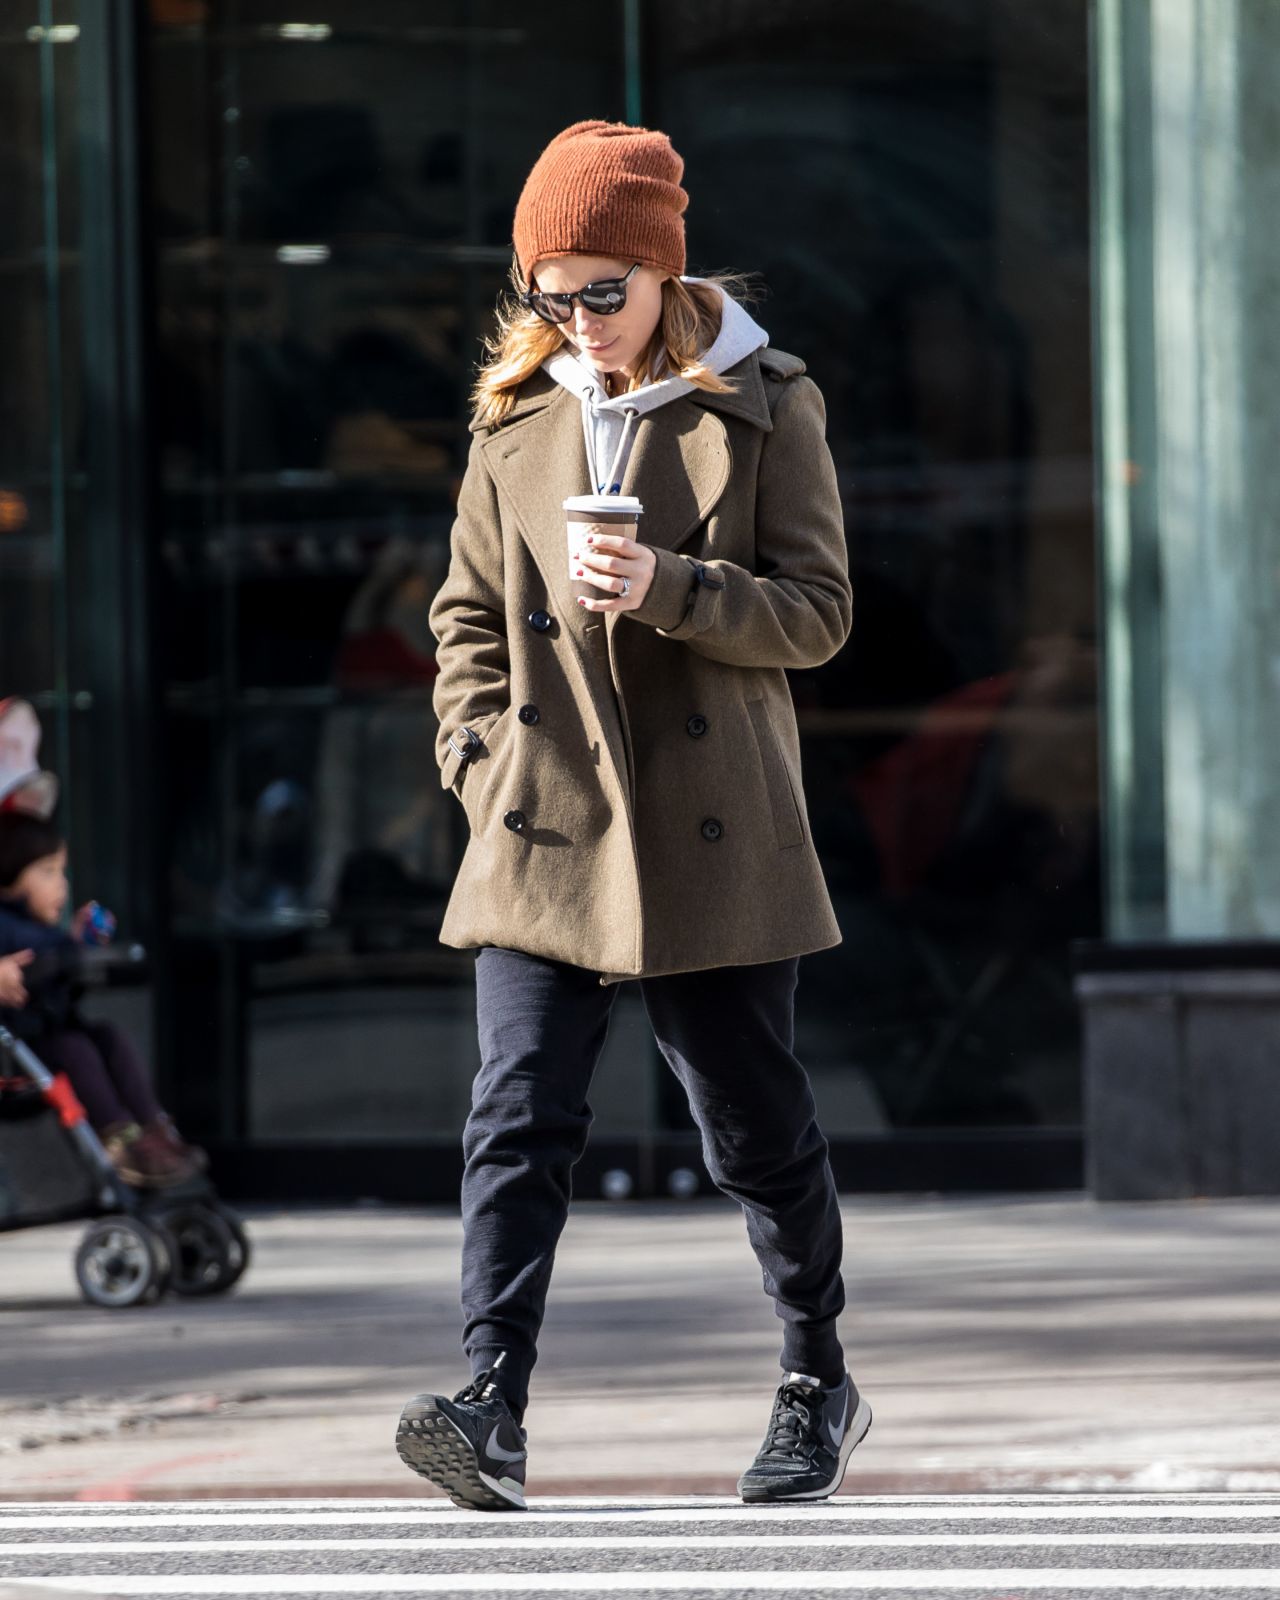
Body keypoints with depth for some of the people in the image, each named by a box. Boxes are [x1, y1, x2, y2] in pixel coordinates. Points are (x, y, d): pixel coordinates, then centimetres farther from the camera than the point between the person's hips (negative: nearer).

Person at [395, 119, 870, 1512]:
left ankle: (817, 1381, 27)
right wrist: (479, 746, 1)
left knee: (754, 1122, 8)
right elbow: (468, 607, 17)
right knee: (517, 1114, -11)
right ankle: (491, 1412, -18)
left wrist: (672, 590, -19)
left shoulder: (764, 407, -1)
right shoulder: (518, 415, 9)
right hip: (544, 828, 2)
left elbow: (820, 611, -4)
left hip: (712, 834, -2)